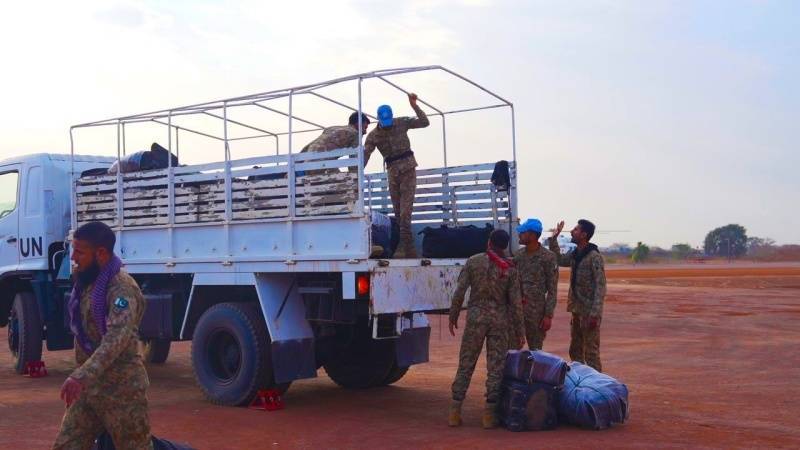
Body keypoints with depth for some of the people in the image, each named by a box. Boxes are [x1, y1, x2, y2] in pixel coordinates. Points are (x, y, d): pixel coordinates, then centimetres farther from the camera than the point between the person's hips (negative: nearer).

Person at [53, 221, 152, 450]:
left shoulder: (121, 287, -20)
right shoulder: (86, 281, 10)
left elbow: (117, 338, -33)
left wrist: (81, 377, -42)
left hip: (120, 388, -9)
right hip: (89, 387, 9)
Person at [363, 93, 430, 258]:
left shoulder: (402, 123, -1)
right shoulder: (373, 135, 1)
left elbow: (425, 122, -4)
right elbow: (365, 156, -2)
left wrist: (414, 106, -13)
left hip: (408, 169, -3)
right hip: (392, 173, 3)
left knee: (405, 210, -13)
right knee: (398, 212, 4)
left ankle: (403, 246, -13)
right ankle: (410, 249, 13)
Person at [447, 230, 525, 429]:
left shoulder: (473, 262, -1)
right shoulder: (510, 269, -1)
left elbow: (459, 292, -4)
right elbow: (515, 302, -2)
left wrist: (453, 316, 7)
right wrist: (519, 330, 4)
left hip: (475, 317, 0)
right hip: (500, 319, 0)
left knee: (465, 365, 6)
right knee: (496, 367, 5)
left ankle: (455, 410, 5)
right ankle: (490, 413, 3)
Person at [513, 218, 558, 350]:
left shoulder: (548, 257, -8)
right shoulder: (518, 255, 8)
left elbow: (552, 290, -8)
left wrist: (548, 315, -12)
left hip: (536, 311, -5)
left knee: (535, 350, 5)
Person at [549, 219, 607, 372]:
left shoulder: (594, 256, -15)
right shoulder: (574, 255, 9)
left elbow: (600, 286, -18)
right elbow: (558, 259, 25)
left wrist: (595, 313, -24)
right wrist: (554, 238, 14)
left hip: (589, 313, -8)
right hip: (577, 311, 8)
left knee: (591, 353, -3)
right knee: (575, 352, 16)